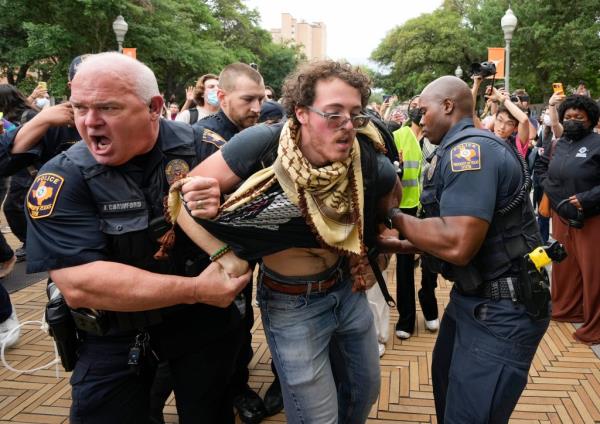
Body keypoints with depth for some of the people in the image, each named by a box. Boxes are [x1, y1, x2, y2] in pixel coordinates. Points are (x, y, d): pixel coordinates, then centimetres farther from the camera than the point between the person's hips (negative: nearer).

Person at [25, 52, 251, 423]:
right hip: (115, 337, -1)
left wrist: (220, 211, -27)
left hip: (204, 321, 2)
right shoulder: (61, 180, -18)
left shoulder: (199, 146, -13)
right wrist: (196, 289, -28)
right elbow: (79, 286, -27)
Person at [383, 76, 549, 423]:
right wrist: (400, 245, 13)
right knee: (446, 387, 26)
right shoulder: (466, 150, 13)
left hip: (500, 310, -11)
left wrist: (396, 218, -16)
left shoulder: (469, 149, -21)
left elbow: (456, 245, -31)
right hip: (475, 298, 11)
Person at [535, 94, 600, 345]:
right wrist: (548, 186, 10)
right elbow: (541, 166, 25)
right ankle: (566, 309, 35)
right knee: (564, 265, 17)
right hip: (561, 216, 6)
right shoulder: (558, 145, 8)